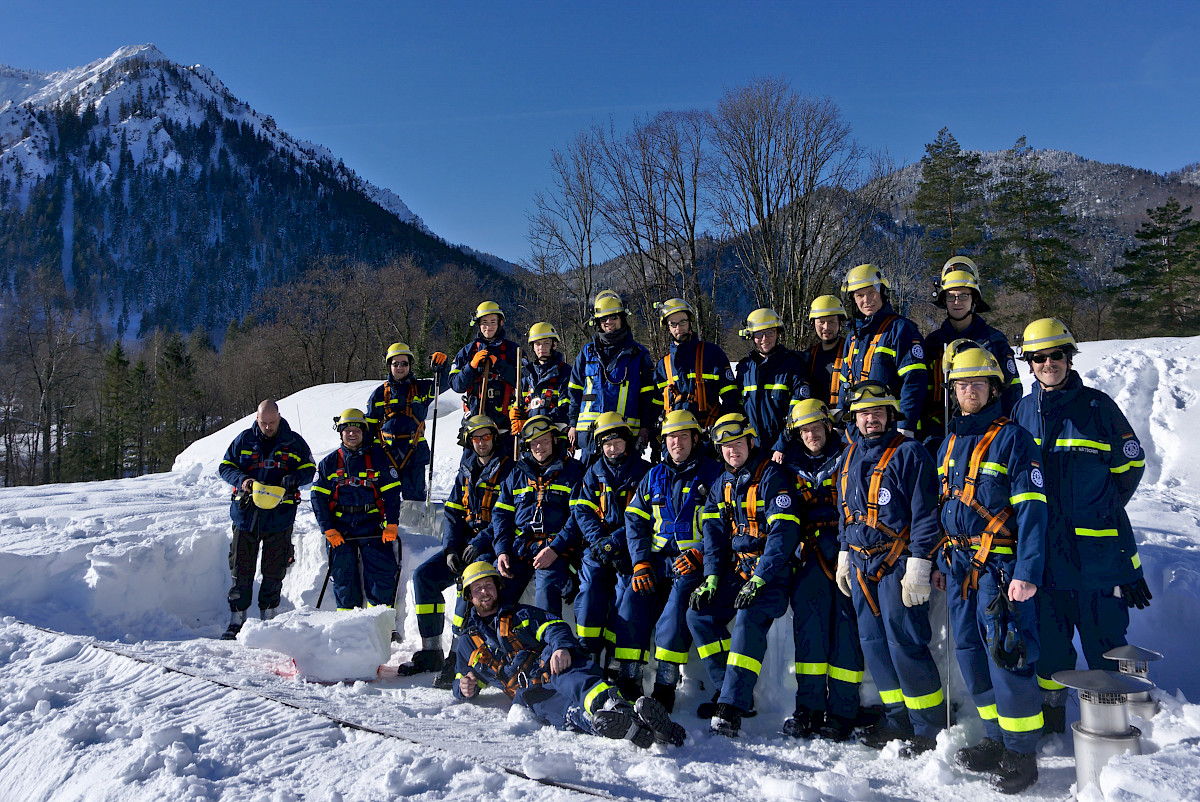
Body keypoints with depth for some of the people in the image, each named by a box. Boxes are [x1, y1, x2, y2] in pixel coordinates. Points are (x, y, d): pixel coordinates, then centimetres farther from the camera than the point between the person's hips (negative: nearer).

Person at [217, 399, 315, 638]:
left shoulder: (294, 442, 4)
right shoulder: (243, 440, 7)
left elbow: (309, 469, 9)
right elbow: (225, 466, 10)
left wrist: (294, 478, -14)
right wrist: (241, 479, -11)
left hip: (279, 517, -1)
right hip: (245, 513, 1)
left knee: (274, 572, 5)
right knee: (241, 571, 4)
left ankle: (268, 620, 19)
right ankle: (236, 621, 15)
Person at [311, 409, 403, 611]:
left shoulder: (378, 459, 5)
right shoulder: (330, 462, 9)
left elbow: (392, 493, 3)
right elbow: (319, 497, 6)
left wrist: (391, 525, -7)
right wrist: (329, 530, -4)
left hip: (371, 524, -1)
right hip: (340, 527, 1)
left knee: (382, 571, -9)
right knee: (343, 576, 2)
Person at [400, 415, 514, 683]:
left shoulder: (508, 469, -4)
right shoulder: (466, 471, 16)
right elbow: (452, 512, 13)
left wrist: (480, 543, -20)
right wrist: (451, 549, -3)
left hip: (492, 545, -7)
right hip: (464, 543, 7)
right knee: (424, 575, -9)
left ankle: (457, 656, -30)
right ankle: (431, 652, -2)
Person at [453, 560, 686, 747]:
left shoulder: (522, 614, 23)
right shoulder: (468, 641, 28)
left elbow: (554, 627, 8)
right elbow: (463, 679, 32)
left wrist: (562, 647, -15)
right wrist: (465, 688, 6)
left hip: (553, 668, 1)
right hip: (530, 694, -1)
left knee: (572, 678, -39)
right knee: (574, 714, -34)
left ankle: (610, 704, -70)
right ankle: (631, 729, -63)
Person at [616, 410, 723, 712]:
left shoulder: (713, 474, 4)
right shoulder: (653, 477, 16)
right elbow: (635, 520, 12)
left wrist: (697, 553, -13)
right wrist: (640, 562, -1)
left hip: (693, 562, -4)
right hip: (657, 559, 4)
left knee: (678, 603, -29)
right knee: (632, 602, -19)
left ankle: (665, 687, -21)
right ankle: (628, 681, -11)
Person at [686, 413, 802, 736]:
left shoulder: (771, 476, -11)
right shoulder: (723, 483, 11)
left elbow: (784, 531, -18)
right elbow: (715, 532, 10)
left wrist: (759, 580, -23)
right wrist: (711, 577, -3)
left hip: (771, 569, -7)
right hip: (737, 568, 7)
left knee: (748, 620, -28)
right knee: (699, 614, -4)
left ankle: (732, 706, -24)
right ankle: (728, 688, 4)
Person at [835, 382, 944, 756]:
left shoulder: (909, 453, -9)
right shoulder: (849, 457, 14)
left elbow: (925, 514, -12)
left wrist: (918, 566, -17)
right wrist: (844, 556, 21)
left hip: (898, 565, -7)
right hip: (861, 565, 8)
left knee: (905, 644, -7)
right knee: (873, 643, 12)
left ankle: (930, 725, 9)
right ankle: (897, 718, 25)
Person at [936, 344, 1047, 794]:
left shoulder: (1012, 439, -8)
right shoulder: (950, 442, 14)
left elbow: (1031, 509, -13)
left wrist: (1027, 571, -21)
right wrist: (943, 563, 19)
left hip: (1000, 566, -7)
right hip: (959, 566, 7)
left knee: (1006, 657, -5)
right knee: (972, 656, 12)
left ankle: (1022, 754, 9)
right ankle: (996, 740, 27)